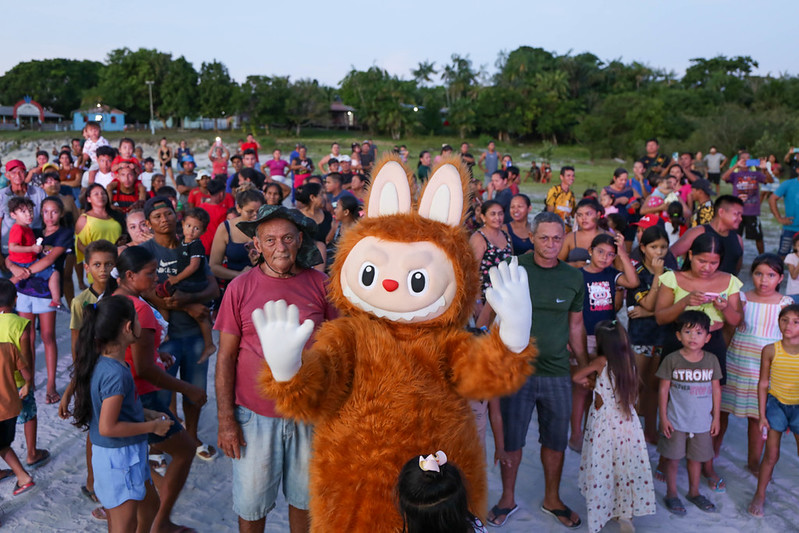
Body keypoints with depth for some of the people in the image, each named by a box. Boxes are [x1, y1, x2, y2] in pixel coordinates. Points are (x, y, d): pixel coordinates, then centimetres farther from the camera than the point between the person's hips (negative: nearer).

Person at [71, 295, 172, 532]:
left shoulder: (104, 362, 2)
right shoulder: (116, 374, -27)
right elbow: (107, 427, -27)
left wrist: (147, 414, 7)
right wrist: (152, 426, -17)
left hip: (129, 453, 9)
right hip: (118, 458, -9)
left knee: (149, 504, 28)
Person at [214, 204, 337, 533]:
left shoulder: (320, 284, -4)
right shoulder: (240, 288, -7)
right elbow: (225, 357, -4)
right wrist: (226, 419, -7)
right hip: (255, 415, -1)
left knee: (304, 498, 18)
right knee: (252, 503, 13)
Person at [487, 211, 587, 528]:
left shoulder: (573, 278, 2)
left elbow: (576, 324, 11)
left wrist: (584, 366, 13)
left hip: (557, 372, 2)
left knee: (556, 440, 13)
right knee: (511, 439, 8)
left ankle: (552, 499, 33)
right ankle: (508, 499, 28)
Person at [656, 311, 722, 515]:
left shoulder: (711, 360, -1)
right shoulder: (672, 360, -10)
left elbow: (716, 389, 7)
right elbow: (664, 389, -6)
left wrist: (716, 417, 7)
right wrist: (663, 417, -7)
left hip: (702, 421, 3)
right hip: (676, 421, -3)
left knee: (696, 458, 16)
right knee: (672, 458, 6)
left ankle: (694, 492, 35)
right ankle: (671, 494, 23)